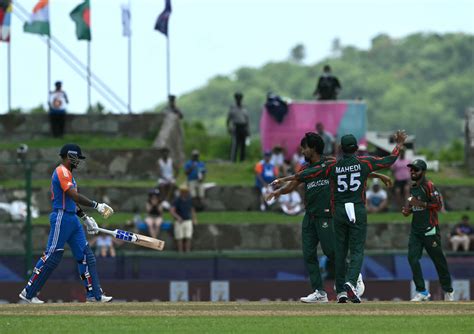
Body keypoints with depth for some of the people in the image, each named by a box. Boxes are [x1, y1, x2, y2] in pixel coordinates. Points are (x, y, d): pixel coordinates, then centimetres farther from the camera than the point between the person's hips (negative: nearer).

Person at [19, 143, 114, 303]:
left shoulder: (67, 173, 20)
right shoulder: (62, 172, -12)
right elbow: (75, 196, -23)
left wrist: (85, 218, 18)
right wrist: (96, 205, -23)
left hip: (72, 219, 10)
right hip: (61, 217, -10)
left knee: (85, 255, 6)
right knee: (52, 256, -9)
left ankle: (94, 294, 7)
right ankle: (28, 292, -3)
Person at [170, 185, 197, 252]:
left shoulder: (189, 200, 5)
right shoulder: (177, 200, -10)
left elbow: (192, 209, 17)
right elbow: (171, 211, -18)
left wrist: (194, 219, 7)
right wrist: (178, 217, -33)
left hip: (188, 221, 4)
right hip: (179, 222, -4)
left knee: (188, 238, -2)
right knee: (180, 238, 0)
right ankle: (180, 253, 6)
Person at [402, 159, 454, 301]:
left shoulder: (429, 186, -10)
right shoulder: (412, 188, 15)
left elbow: (438, 205, -17)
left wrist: (420, 203, -22)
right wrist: (408, 210, 8)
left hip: (429, 229, -7)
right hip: (415, 230, 7)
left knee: (438, 259, 1)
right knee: (412, 258, -7)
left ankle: (448, 291, 16)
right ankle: (422, 292, -4)